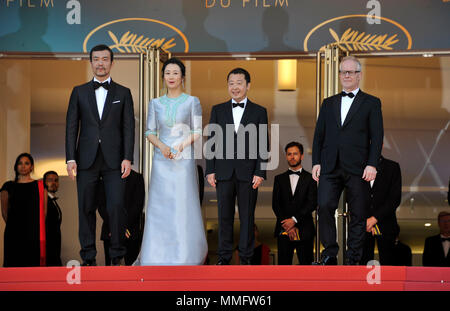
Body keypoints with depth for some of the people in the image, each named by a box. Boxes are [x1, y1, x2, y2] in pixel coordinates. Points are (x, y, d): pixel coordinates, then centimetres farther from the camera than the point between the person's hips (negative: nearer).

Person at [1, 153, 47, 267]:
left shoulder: (40, 186, 9)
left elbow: (44, 211, 8)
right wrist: (14, 224, 10)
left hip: (33, 233, -1)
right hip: (13, 234, 1)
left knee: (32, 263, -7)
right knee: (13, 264, -5)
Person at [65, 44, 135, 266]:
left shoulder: (123, 93, 9)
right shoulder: (79, 92, 11)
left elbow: (128, 128, 4)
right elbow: (71, 127, 7)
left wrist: (127, 158, -6)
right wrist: (70, 158, -3)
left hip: (114, 161, -1)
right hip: (87, 160, 1)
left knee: (116, 207, -9)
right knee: (86, 209, 3)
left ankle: (117, 256, 1)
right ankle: (88, 256, 10)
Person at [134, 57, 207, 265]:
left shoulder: (192, 102, 3)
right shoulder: (155, 103, 10)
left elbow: (198, 132, 1)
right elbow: (150, 132, 9)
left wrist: (182, 145, -15)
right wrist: (161, 145, -11)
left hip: (184, 160, -2)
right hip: (161, 161, 2)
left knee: (184, 206, -3)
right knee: (159, 206, 0)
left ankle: (188, 254, 8)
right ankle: (156, 256, 6)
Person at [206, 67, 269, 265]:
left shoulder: (259, 112, 5)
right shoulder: (218, 110, 10)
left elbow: (263, 145, 2)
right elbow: (212, 142, 8)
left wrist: (260, 173, -6)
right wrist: (210, 171, 0)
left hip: (248, 173, -1)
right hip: (224, 172, 1)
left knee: (247, 216, 3)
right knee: (225, 215, 5)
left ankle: (246, 256, 10)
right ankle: (224, 256, 12)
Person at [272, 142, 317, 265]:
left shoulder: (310, 178, 8)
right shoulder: (279, 179, 16)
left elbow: (312, 203, -3)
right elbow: (275, 204, 7)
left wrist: (294, 220, -12)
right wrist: (287, 226, -6)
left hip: (304, 231, -2)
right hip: (284, 231, 2)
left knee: (306, 263, -4)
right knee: (283, 264, -3)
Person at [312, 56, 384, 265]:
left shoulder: (371, 103, 7)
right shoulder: (328, 103, 18)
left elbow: (376, 137, 1)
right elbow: (319, 135, 15)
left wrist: (372, 164, -10)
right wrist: (316, 162, 5)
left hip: (357, 168, -2)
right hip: (330, 167, 3)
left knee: (358, 214, 0)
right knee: (324, 206, -10)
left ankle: (353, 257, 8)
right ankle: (330, 253, 1)